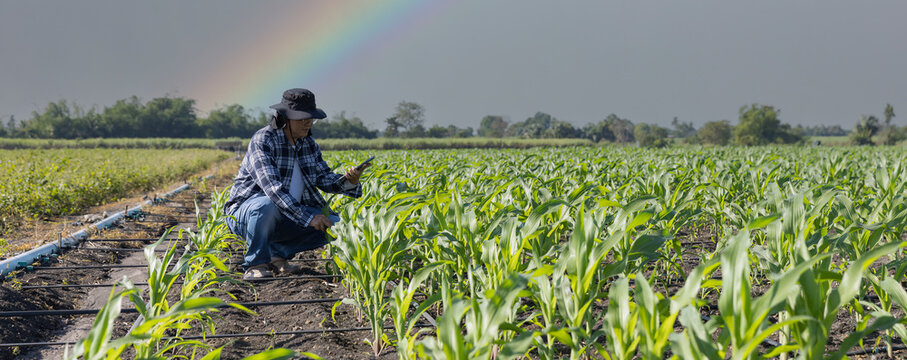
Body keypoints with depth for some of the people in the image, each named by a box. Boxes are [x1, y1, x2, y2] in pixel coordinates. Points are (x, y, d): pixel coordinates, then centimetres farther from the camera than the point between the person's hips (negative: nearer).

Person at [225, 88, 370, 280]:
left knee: (334, 225, -10)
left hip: (285, 219, 7)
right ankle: (255, 264, -17)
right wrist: (307, 218, -36)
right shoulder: (263, 140, -20)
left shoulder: (308, 142, 5)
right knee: (267, 204, -41)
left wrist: (348, 181, -18)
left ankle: (277, 252, 3)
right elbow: (272, 187, -30)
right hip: (245, 213, -7)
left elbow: (323, 178, 5)